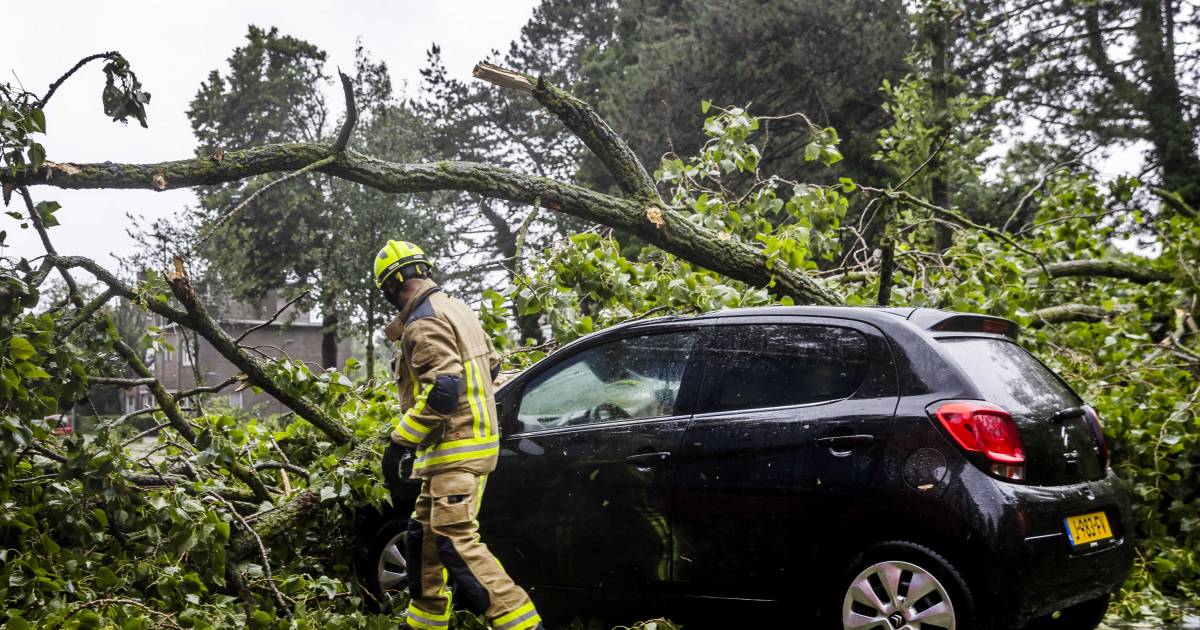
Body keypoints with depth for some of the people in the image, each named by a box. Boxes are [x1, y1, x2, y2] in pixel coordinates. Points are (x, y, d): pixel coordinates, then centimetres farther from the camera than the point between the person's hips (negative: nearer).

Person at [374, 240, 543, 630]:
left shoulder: (424, 323, -16)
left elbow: (442, 389, -26)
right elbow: (491, 364, 26)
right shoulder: (456, 310, 16)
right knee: (426, 536, 17)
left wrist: (400, 440, -20)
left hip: (456, 449, -11)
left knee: (456, 543, -16)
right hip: (470, 439, 11)